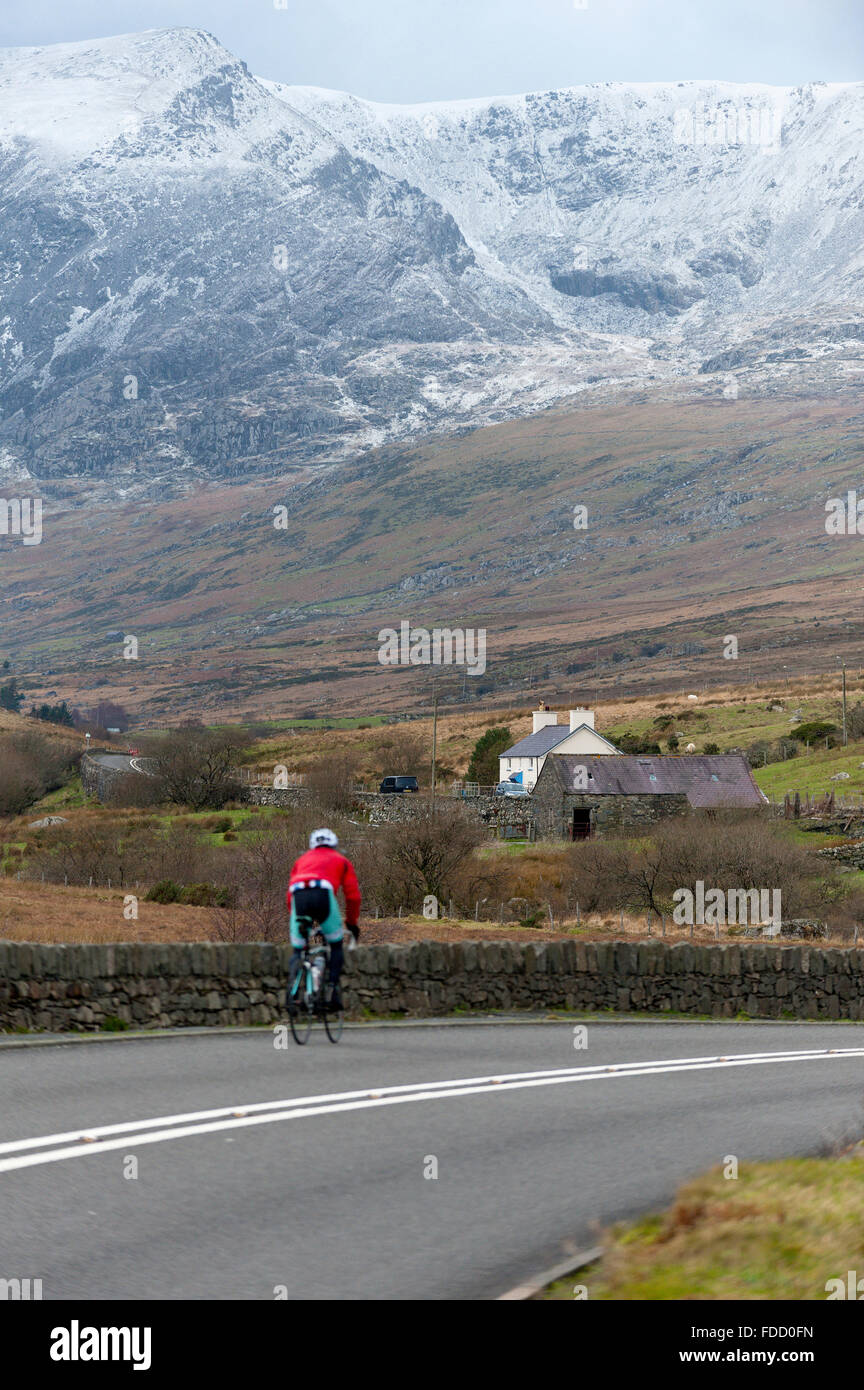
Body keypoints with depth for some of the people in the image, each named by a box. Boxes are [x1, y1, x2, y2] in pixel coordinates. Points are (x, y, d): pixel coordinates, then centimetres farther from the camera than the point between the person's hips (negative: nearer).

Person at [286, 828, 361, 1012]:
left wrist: (296, 917, 41)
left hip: (298, 896, 2)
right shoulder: (341, 860, 31)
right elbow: (353, 896, 26)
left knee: (297, 949, 15)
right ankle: (333, 990, -1)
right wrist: (352, 923, 37)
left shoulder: (303, 859, 37)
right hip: (323, 893, -2)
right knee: (336, 945, 15)